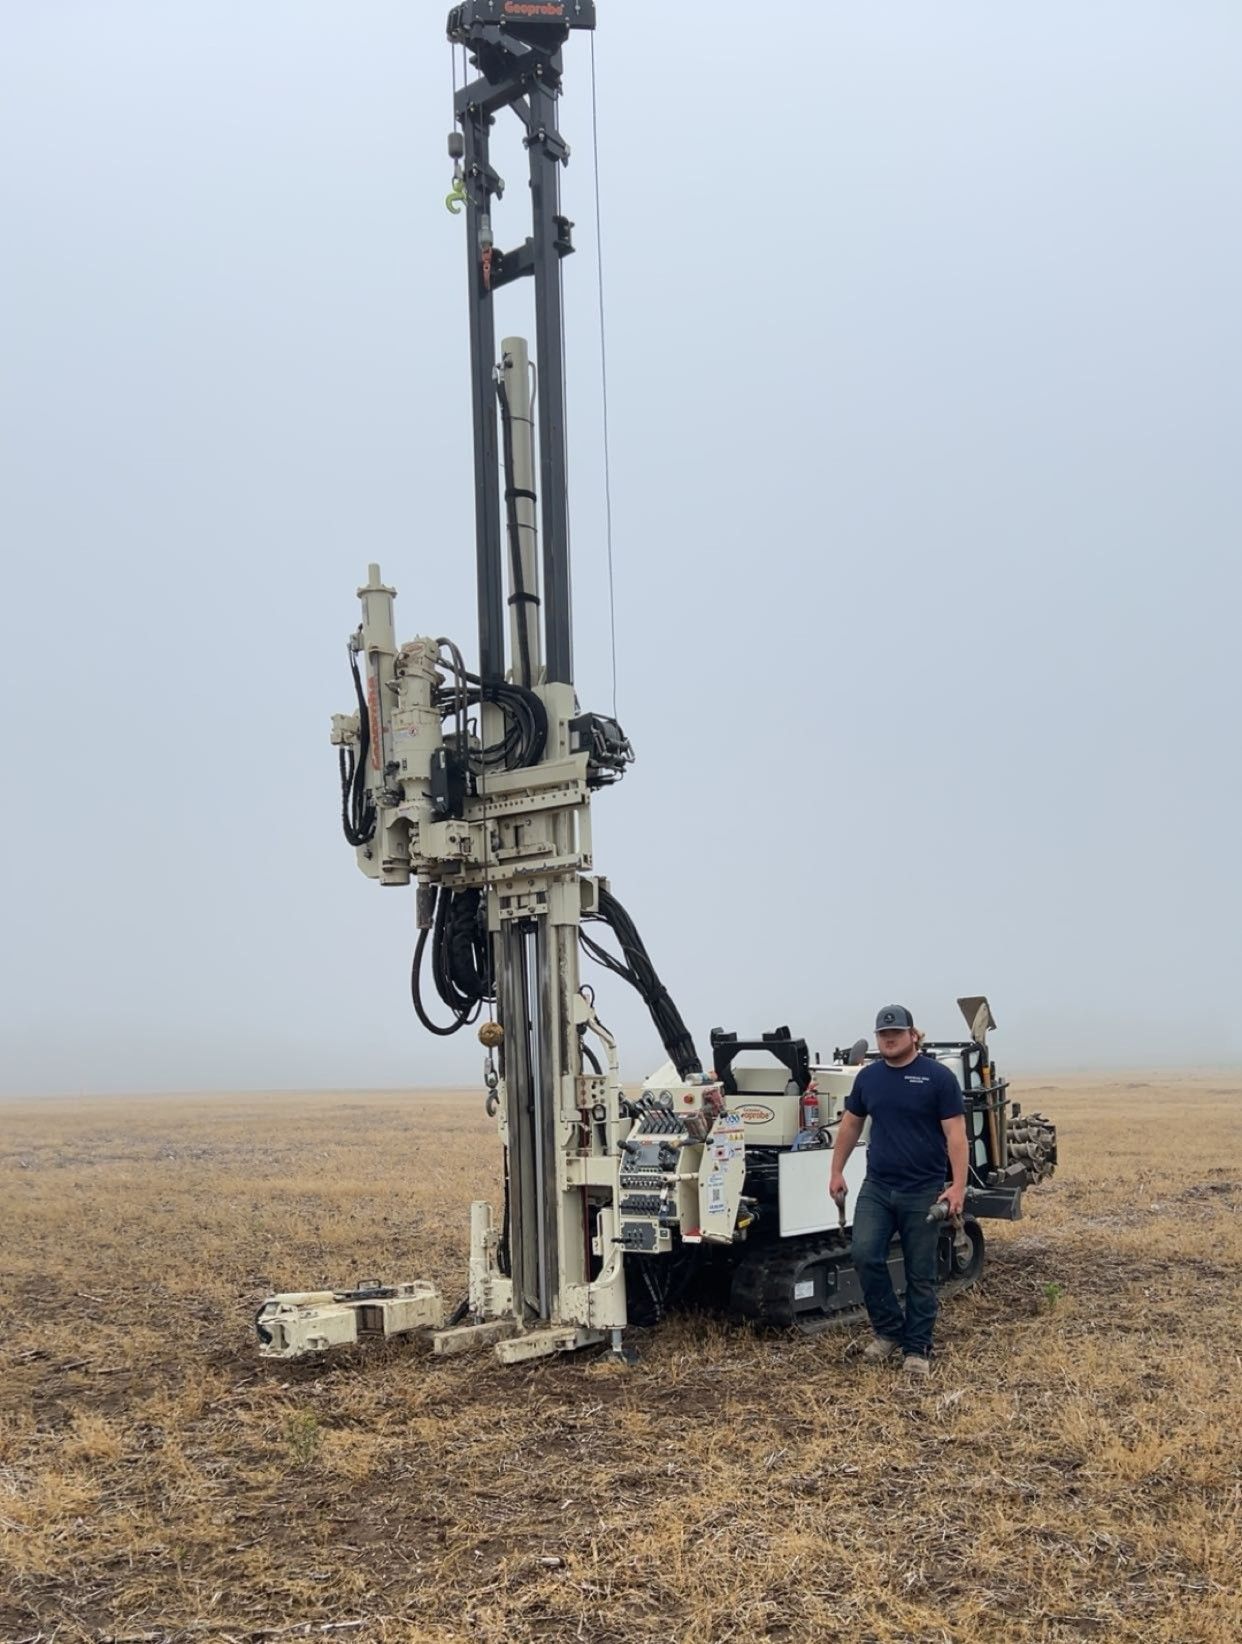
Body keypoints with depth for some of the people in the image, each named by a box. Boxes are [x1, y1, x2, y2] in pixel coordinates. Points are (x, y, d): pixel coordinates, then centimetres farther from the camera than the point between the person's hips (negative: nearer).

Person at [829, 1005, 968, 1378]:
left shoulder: (938, 1077, -7)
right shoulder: (868, 1077, 7)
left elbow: (955, 1133, -10)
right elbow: (850, 1125, 16)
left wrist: (958, 1186, -17)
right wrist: (836, 1171, 14)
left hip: (923, 1192, -3)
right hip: (876, 1188, 4)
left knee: (920, 1274, 3)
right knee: (865, 1255, -12)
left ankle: (917, 1348, 16)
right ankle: (888, 1330, 7)